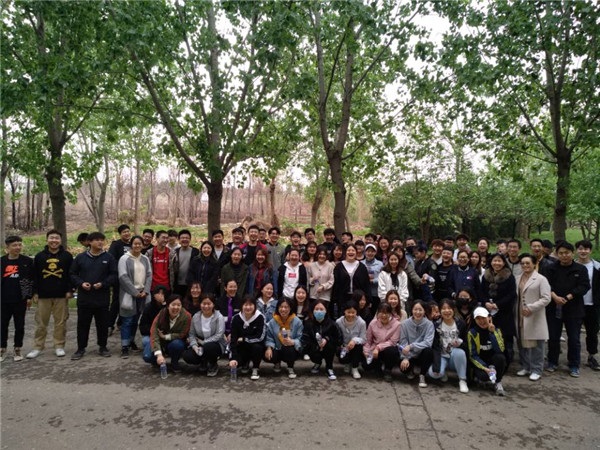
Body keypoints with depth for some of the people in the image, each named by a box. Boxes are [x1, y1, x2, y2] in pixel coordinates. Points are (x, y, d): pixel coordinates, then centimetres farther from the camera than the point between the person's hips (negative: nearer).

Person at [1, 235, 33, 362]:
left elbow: (31, 280, 0)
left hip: (20, 300, -1)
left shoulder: (27, 261, -2)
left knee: (19, 326, 6)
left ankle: (17, 350, 18)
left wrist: (29, 297, -4)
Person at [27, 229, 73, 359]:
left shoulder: (67, 256, 1)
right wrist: (35, 292, 1)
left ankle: (59, 346, 15)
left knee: (61, 322, 5)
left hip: (61, 295, -1)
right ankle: (38, 347, 17)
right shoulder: (39, 256, 5)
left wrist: (69, 290, -6)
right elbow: (35, 276, 6)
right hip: (43, 295, 1)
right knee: (41, 322, 6)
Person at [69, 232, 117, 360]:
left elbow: (114, 275, -1)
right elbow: (72, 274, 8)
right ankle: (81, 348, 22)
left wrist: (103, 284, -14)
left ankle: (103, 347, 22)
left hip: (102, 298, -1)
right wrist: (81, 283, -9)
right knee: (83, 324, 9)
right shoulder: (80, 257, 4)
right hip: (84, 298, 1)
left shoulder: (108, 257, 1)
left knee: (103, 324, 8)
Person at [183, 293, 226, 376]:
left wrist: (203, 342, -19)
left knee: (208, 347, -38)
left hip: (216, 344, -4)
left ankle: (213, 366, -3)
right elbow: (192, 334, 0)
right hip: (200, 344, 4)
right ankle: (203, 362, 15)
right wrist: (194, 345, -18)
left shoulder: (219, 317, -15)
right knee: (187, 356, -20)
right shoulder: (195, 317, -1)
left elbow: (219, 335, -20)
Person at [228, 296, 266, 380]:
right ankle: (245, 364, 15)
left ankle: (255, 370, -8)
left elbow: (260, 337, -22)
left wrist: (243, 339, -16)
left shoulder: (260, 317, -18)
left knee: (257, 347, -35)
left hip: (256, 345, -2)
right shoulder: (237, 318, -12)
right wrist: (233, 358, -26)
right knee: (234, 362, -23)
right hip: (242, 347, 2)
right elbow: (233, 339, -16)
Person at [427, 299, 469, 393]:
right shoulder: (436, 325, -7)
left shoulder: (461, 324, -4)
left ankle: (462, 380, -16)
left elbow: (466, 345, 0)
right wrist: (436, 367, -23)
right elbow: (435, 347, -11)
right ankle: (442, 373, 6)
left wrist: (460, 344, -24)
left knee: (459, 352, -36)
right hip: (441, 357, 0)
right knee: (433, 373, -31)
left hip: (456, 358, 0)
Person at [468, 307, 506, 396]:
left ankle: (498, 382, -7)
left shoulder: (496, 330, -4)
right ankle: (481, 378, 5)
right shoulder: (472, 333, -10)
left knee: (500, 357, -31)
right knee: (483, 375, -34)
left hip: (493, 362, 2)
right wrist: (485, 368, -24)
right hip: (480, 363, -2)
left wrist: (492, 332, -24)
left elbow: (500, 350, -21)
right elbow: (473, 356, -11)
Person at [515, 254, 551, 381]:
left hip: (534, 317, -5)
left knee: (536, 346, 2)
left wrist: (531, 308, -21)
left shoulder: (541, 279, -6)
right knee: (522, 343, 12)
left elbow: (546, 298, -13)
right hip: (520, 317, 6)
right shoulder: (518, 278, 11)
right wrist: (516, 312, 5)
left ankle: (536, 370, 13)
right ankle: (525, 367, 25)